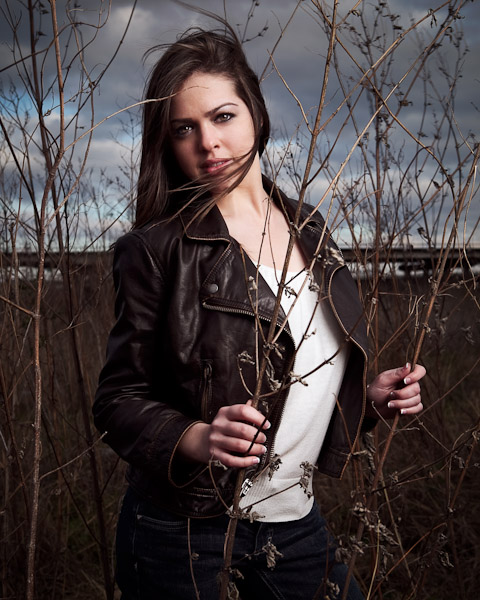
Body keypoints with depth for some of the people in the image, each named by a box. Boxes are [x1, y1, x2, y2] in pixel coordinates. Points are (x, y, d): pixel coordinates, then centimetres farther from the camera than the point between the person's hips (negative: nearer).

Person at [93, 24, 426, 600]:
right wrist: (194, 439, -29)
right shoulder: (156, 250, -13)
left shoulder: (308, 229, 4)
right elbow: (118, 400, -12)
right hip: (180, 530, -4)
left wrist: (371, 398, -1)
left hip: (294, 519, 5)